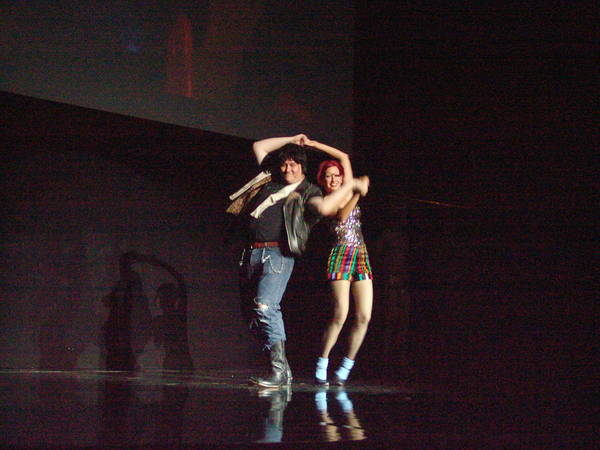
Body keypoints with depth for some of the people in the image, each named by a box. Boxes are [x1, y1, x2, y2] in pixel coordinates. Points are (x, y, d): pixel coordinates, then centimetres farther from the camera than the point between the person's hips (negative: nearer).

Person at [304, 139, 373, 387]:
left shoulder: (347, 192, 16)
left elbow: (344, 157, 22)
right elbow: (341, 216, -18)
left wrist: (314, 144, 21)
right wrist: (358, 193, -24)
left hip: (361, 256, 6)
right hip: (340, 256, -6)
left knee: (364, 316, -6)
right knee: (340, 314, -17)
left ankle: (345, 369, 2)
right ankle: (321, 367, -5)